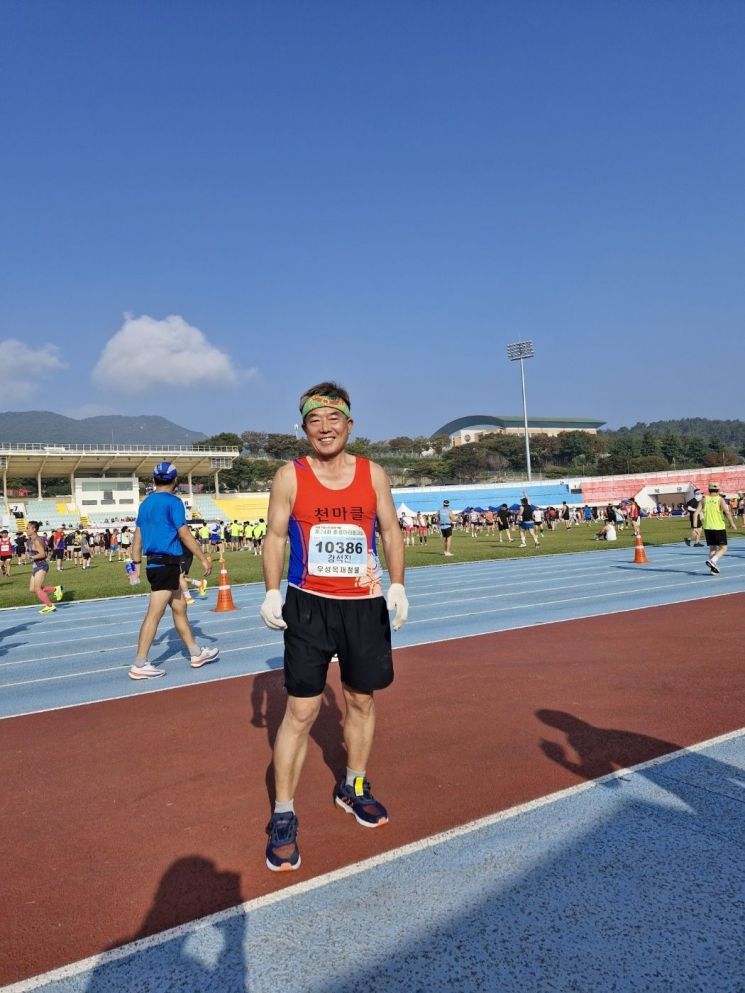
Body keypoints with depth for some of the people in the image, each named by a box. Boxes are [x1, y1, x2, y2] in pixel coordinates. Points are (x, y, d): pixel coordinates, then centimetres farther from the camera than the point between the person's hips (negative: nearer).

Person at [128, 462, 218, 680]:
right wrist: (204, 559, -9)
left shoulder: (145, 503, 14)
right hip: (167, 565, -9)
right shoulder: (172, 502, -10)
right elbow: (184, 535, -14)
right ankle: (139, 665, -4)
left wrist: (137, 566, 16)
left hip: (154, 564, 9)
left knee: (179, 608, 16)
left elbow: (137, 538, 13)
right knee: (155, 614, -6)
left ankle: (196, 653, 24)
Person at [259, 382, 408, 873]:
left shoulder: (374, 474, 2)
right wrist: (272, 593, -12)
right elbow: (276, 536, 0)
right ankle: (283, 818, 11)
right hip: (309, 606, -2)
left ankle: (354, 787, 37)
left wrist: (397, 584, -7)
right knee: (301, 711, -2)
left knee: (362, 701, 15)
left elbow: (391, 531, 6)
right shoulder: (290, 476, -2)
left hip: (366, 605, 3)